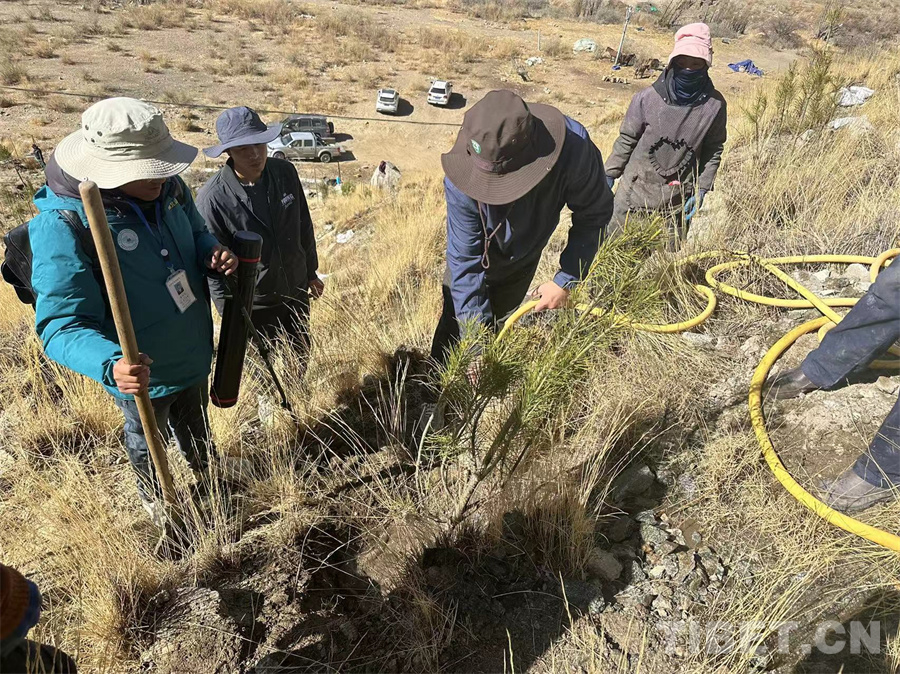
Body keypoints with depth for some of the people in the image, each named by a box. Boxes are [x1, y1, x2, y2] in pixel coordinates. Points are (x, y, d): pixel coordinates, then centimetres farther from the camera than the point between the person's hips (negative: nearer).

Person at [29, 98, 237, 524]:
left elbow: (196, 233, 7)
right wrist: (111, 365, -52)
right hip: (141, 372, -5)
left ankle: (205, 474, 61)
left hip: (194, 353, 5)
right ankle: (155, 498, 56)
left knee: (195, 426, 32)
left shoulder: (169, 188, -13)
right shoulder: (61, 225, -31)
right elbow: (61, 324, -32)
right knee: (147, 442, 25)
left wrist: (215, 253, -17)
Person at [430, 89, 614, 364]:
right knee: (453, 332, 4)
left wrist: (566, 280, -24)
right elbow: (465, 260, -30)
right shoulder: (460, 184, -39)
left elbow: (593, 215, -21)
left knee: (497, 327, 16)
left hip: (522, 260, 1)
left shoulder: (574, 148, -39)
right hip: (477, 257, -1)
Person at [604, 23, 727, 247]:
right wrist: (610, 175, 1)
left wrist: (702, 188, -3)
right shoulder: (648, 98, -12)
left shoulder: (714, 105, -7)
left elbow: (713, 149, 3)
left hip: (679, 196, 1)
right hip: (636, 187, -1)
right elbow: (627, 138, -1)